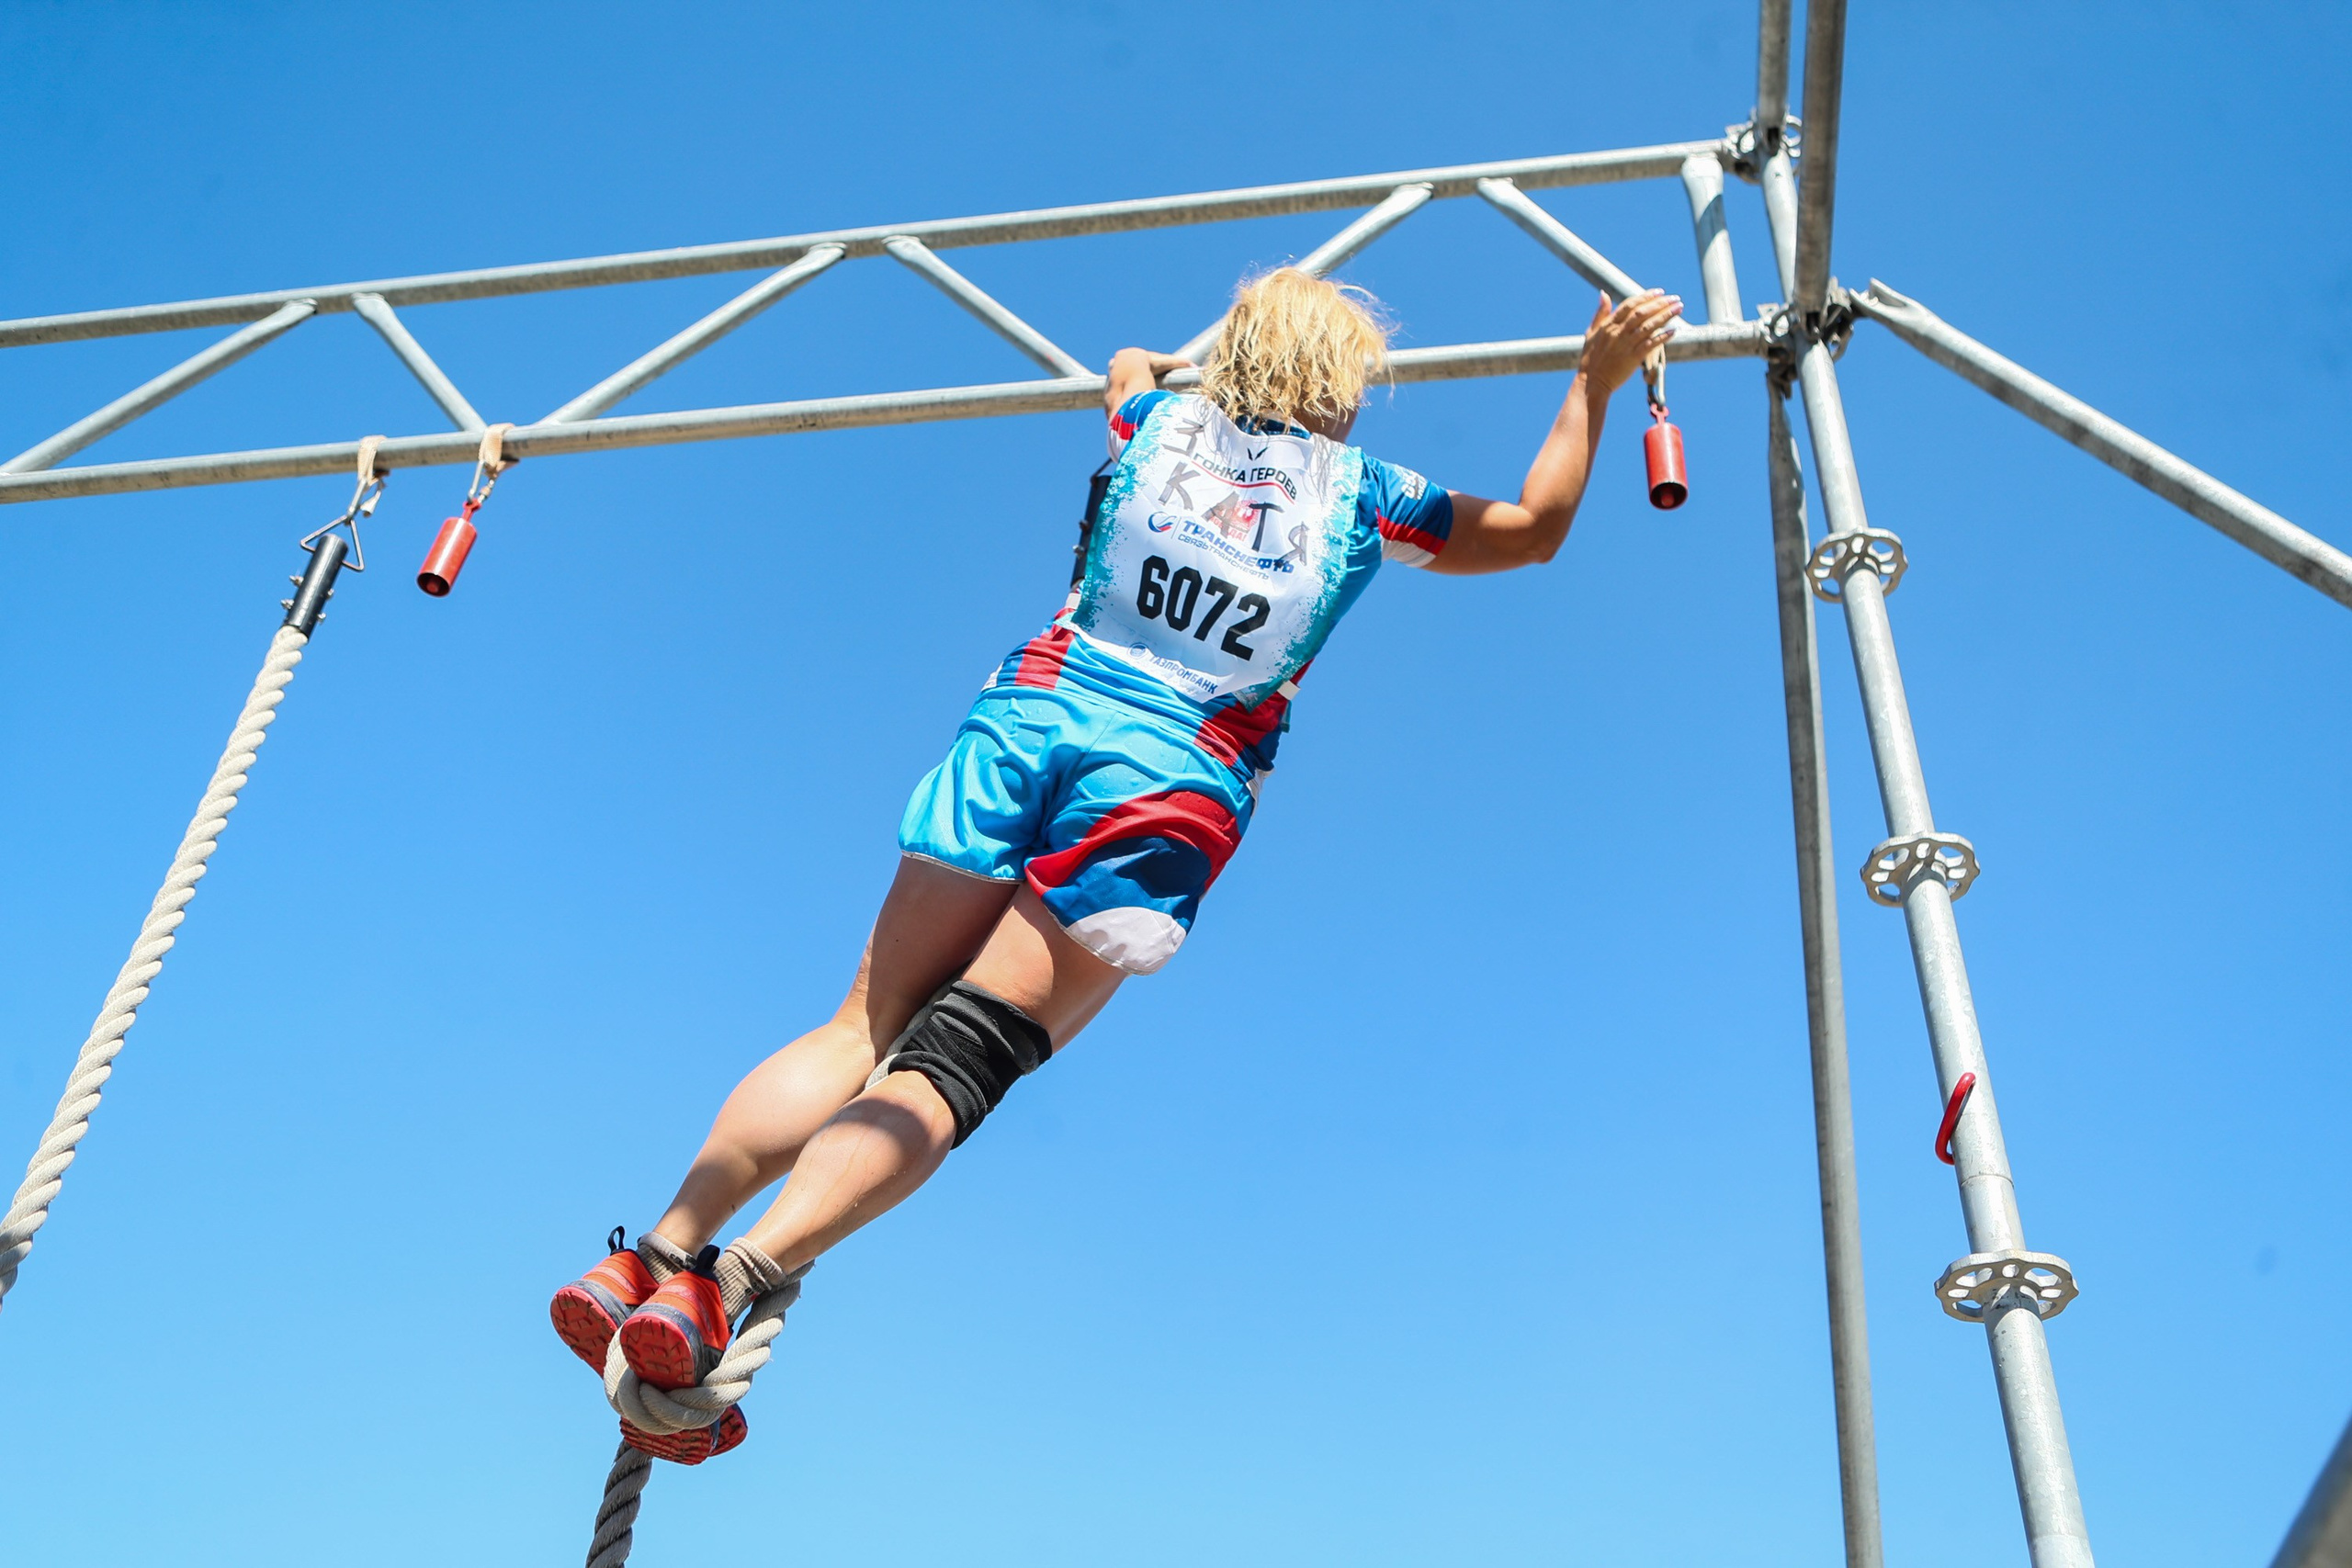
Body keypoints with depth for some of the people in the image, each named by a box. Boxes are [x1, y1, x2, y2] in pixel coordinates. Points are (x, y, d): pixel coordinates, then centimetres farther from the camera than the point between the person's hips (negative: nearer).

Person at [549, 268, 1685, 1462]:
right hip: (1168, 777, -3)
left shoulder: (1163, 427, 19)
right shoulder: (1359, 493, 13)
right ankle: (731, 1284, -25)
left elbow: (1127, 370, 46)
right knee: (949, 1068, -10)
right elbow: (1534, 529, 27)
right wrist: (1597, 379, 36)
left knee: (864, 1029, 4)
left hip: (1028, 713, 3)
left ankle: (656, 1254, -6)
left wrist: (1150, 366, 69)